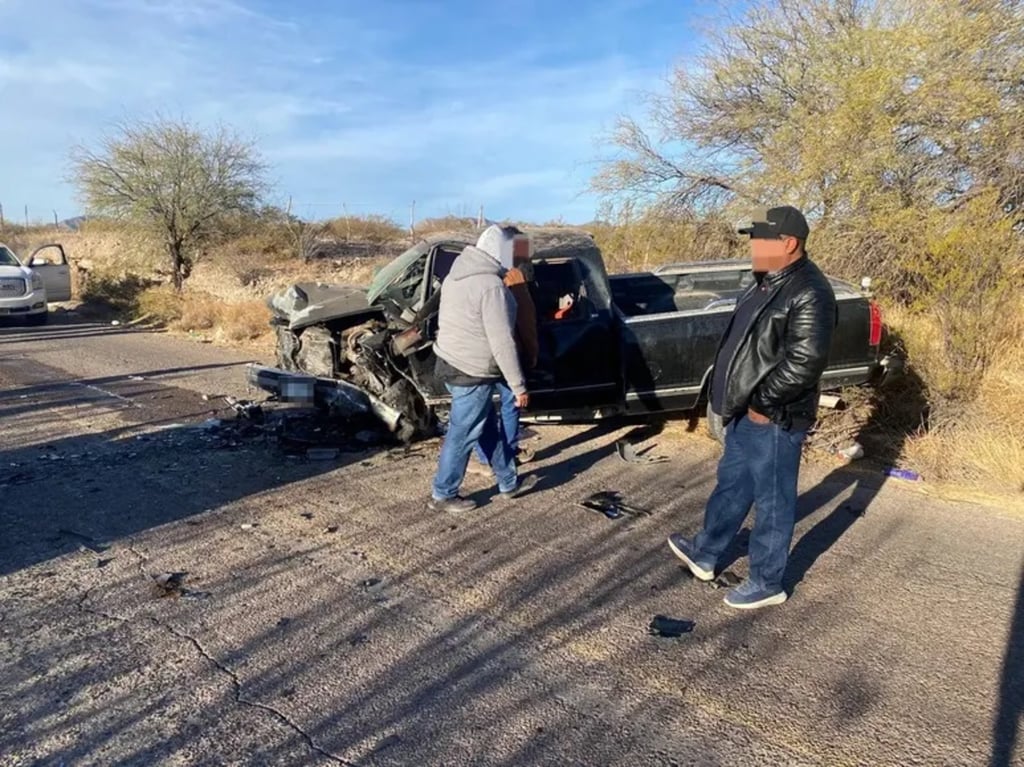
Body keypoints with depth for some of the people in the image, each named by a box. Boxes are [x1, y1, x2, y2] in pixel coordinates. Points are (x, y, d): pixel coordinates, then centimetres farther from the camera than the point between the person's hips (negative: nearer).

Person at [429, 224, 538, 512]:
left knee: (489, 428, 20)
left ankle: (510, 483, 33)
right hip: (472, 374, -10)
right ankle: (443, 495, 20)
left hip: (451, 364, 10)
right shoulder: (491, 285, -23)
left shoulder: (458, 273, 7)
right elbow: (502, 342, -23)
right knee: (462, 435, 5)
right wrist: (519, 386, -16)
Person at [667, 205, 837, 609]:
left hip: (773, 419, -10)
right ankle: (704, 554, 39)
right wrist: (738, 400, 15)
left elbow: (805, 361, -27)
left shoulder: (809, 293, -21)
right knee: (730, 484, 22)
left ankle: (767, 583, 23)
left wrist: (762, 402, -19)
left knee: (772, 501, 6)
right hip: (746, 412, 10)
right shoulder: (767, 281, 10)